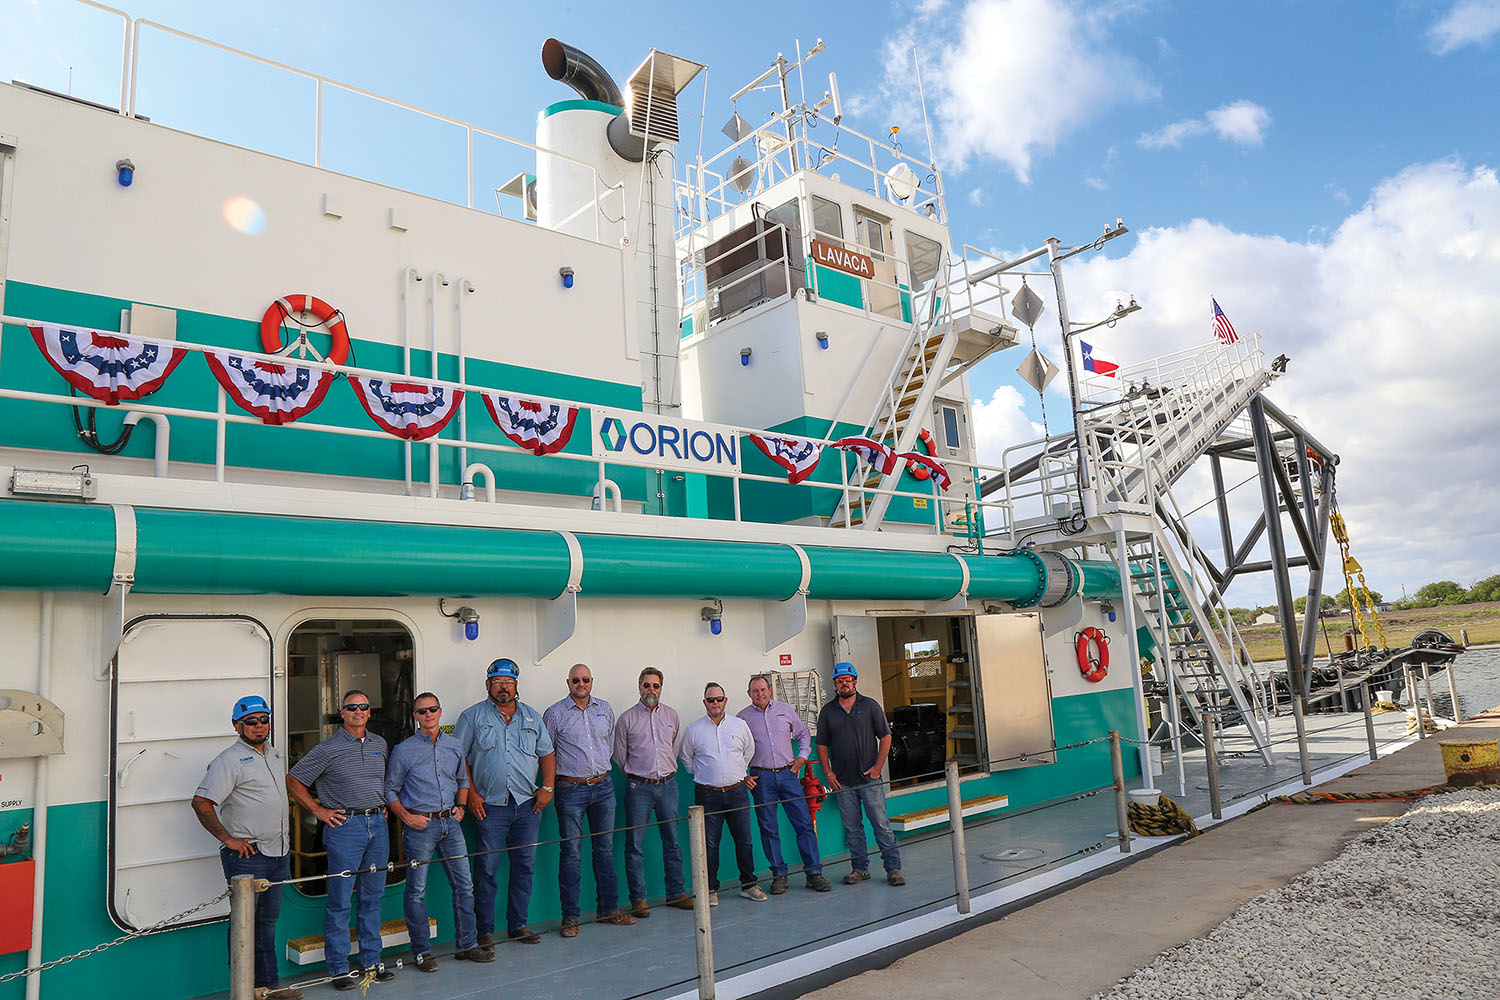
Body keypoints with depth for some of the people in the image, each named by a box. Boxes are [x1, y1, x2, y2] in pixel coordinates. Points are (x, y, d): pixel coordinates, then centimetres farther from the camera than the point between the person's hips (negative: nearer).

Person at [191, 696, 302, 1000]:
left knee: (268, 920, 14)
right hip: (247, 855, -7)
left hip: (279, 853, 7)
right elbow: (201, 803, -17)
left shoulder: (274, 755, 14)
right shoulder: (229, 760, -11)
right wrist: (229, 840, -16)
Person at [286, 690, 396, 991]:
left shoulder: (379, 744, 11)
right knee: (340, 900, -1)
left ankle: (371, 961, 21)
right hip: (344, 825, -5)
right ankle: (339, 967, 11)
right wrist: (318, 810, -6)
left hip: (377, 825, 5)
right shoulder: (328, 748, -5)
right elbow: (292, 780, -3)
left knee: (373, 897, 11)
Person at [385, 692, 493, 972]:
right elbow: (390, 790, 2)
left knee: (464, 885, 6)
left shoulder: (455, 746, 10)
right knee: (417, 891, 1)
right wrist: (406, 816, -10)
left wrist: (460, 805, 9)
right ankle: (421, 952, 14)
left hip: (450, 823, 4)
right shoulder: (404, 750, -2)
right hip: (420, 825, -4)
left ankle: (466, 945, 17)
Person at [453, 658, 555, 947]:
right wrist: (471, 794, -8)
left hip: (528, 805, 3)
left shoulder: (532, 716, 12)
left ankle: (517, 924, 20)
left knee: (524, 865, 8)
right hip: (490, 806, -3)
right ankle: (484, 930, 11)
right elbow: (457, 758, 0)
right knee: (487, 869, -2)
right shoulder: (473, 716, 2)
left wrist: (547, 787, 3)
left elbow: (547, 753, 16)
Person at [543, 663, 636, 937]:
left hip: (603, 787, 4)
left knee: (605, 849, 10)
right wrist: (564, 772, 4)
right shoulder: (555, 714, -4)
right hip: (571, 790, -4)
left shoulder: (605, 709, 9)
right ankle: (570, 917, 7)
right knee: (571, 853, -1)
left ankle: (608, 909, 20)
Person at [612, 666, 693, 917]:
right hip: (638, 788, -3)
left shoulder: (671, 715, 8)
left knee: (672, 840, 7)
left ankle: (676, 893, 18)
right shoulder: (627, 718, -2)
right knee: (635, 844, -1)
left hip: (667, 785, 3)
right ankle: (638, 898, 9)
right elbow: (620, 755, 6)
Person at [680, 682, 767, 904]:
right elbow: (686, 757, 13)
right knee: (709, 844, 2)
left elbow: (749, 752, 20)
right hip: (708, 795, -2)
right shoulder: (694, 730, 0)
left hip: (737, 792, 2)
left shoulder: (739, 725, 5)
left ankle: (749, 885, 20)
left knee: (744, 841, 6)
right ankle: (711, 889, 15)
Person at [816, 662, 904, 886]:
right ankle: (860, 868, 18)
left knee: (881, 824, -2)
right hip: (842, 781, 2)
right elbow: (822, 745, 10)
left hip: (870, 777, -2)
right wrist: (828, 773, 1)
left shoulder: (870, 706, 1)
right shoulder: (828, 711, 6)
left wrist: (878, 766, -6)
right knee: (852, 828, 8)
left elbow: (885, 737, 2)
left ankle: (893, 868, 6)